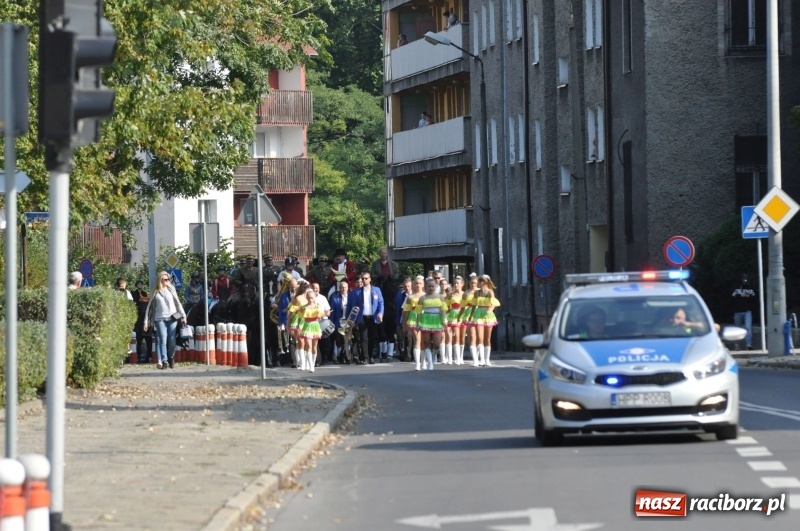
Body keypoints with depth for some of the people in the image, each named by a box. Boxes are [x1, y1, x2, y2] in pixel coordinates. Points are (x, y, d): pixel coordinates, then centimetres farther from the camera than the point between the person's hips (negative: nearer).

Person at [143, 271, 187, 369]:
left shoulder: (171, 289, 10)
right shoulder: (155, 292, 6)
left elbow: (178, 303, 13)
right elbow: (149, 307, 9)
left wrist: (183, 315, 7)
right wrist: (146, 321, 5)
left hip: (172, 318, 1)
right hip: (160, 319, -1)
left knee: (171, 340, -3)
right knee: (162, 339, -12)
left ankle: (171, 357, 21)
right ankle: (164, 361, -16)